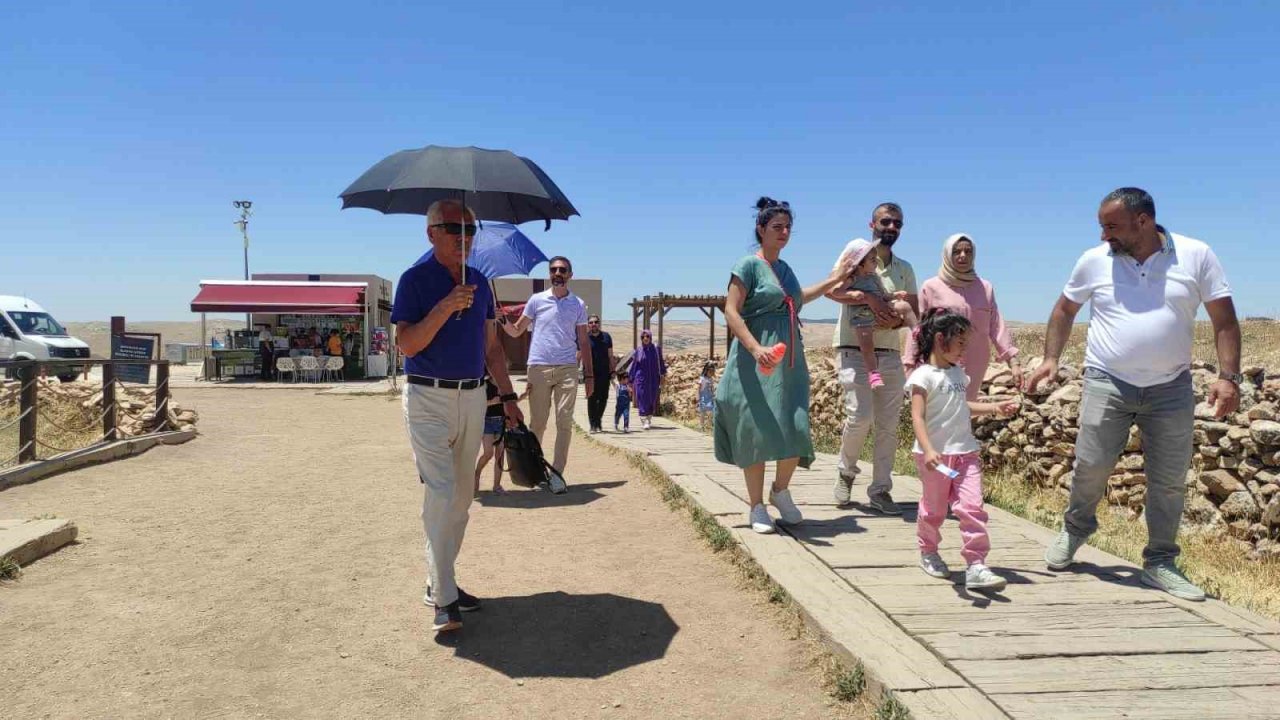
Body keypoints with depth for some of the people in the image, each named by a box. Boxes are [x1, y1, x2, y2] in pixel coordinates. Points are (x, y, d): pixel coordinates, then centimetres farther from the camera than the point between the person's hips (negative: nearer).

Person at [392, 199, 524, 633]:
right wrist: (444, 308, -26)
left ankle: (439, 581, 24)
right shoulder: (415, 280, -6)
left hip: (473, 397, 6)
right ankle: (444, 599, -9)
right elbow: (406, 344, -15)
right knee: (442, 492, -13)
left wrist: (507, 397, 10)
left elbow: (492, 346, 15)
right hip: (429, 398, -6)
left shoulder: (479, 282, 12)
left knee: (462, 496, 10)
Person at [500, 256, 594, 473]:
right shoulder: (537, 300, 9)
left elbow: (584, 342, 12)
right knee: (538, 422, 3)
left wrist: (589, 374, 7)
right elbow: (516, 331, 11)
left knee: (564, 421, -5)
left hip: (567, 369, 1)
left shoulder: (578, 305, 11)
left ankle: (557, 472, -2)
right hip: (539, 368, 0)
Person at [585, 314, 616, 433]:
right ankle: (593, 424, 5)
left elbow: (610, 355, 13)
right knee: (592, 399, -2)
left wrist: (612, 371, 8)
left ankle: (598, 422, 20)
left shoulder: (606, 337, 9)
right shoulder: (585, 338, 1)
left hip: (604, 373, 3)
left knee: (603, 399, 3)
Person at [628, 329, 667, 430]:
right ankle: (643, 422, -9)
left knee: (652, 400, 8)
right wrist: (630, 381, 3)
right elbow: (633, 366, 5)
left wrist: (663, 374, -5)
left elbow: (661, 363, 5)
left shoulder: (656, 349, 3)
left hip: (654, 379, 2)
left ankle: (649, 420, 24)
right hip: (641, 379, -2)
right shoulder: (638, 351, 1)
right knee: (643, 399, -8)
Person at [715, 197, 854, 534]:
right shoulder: (749, 264, -5)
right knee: (757, 432, -3)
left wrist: (834, 279, 39)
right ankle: (756, 507, 9)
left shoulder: (785, 268, 17)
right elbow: (731, 311, -13)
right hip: (758, 361, -6)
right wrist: (756, 348, -26)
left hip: (791, 361, 7)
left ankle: (780, 491, 23)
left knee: (796, 430, -1)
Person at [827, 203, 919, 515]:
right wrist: (868, 298, -22)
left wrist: (906, 304, -9)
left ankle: (880, 490, 15)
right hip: (855, 352, -5)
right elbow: (832, 290, -11)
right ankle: (846, 471, 12)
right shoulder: (857, 249, -1)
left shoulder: (904, 269, 14)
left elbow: (915, 315, 13)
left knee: (888, 426, 5)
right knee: (860, 416, -15)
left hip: (890, 355, 5)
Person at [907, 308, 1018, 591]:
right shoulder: (924, 376, -12)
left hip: (965, 453, 6)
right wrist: (928, 450, -30)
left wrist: (996, 407, 20)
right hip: (935, 455, -6)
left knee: (972, 508, -5)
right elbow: (917, 417, -19)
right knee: (933, 509, 11)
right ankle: (928, 553, 34)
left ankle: (976, 565, -3)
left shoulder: (958, 373, 12)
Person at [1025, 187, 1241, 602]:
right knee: (1091, 466, -2)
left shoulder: (1197, 256, -3)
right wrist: (1050, 359, 6)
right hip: (1107, 383, 0)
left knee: (1170, 480, 6)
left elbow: (1224, 320, -1)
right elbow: (1065, 310, 13)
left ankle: (1160, 564, 20)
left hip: (1171, 388, 1)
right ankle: (1075, 529, 27)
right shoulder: (1094, 261, -1)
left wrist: (1229, 376, -10)